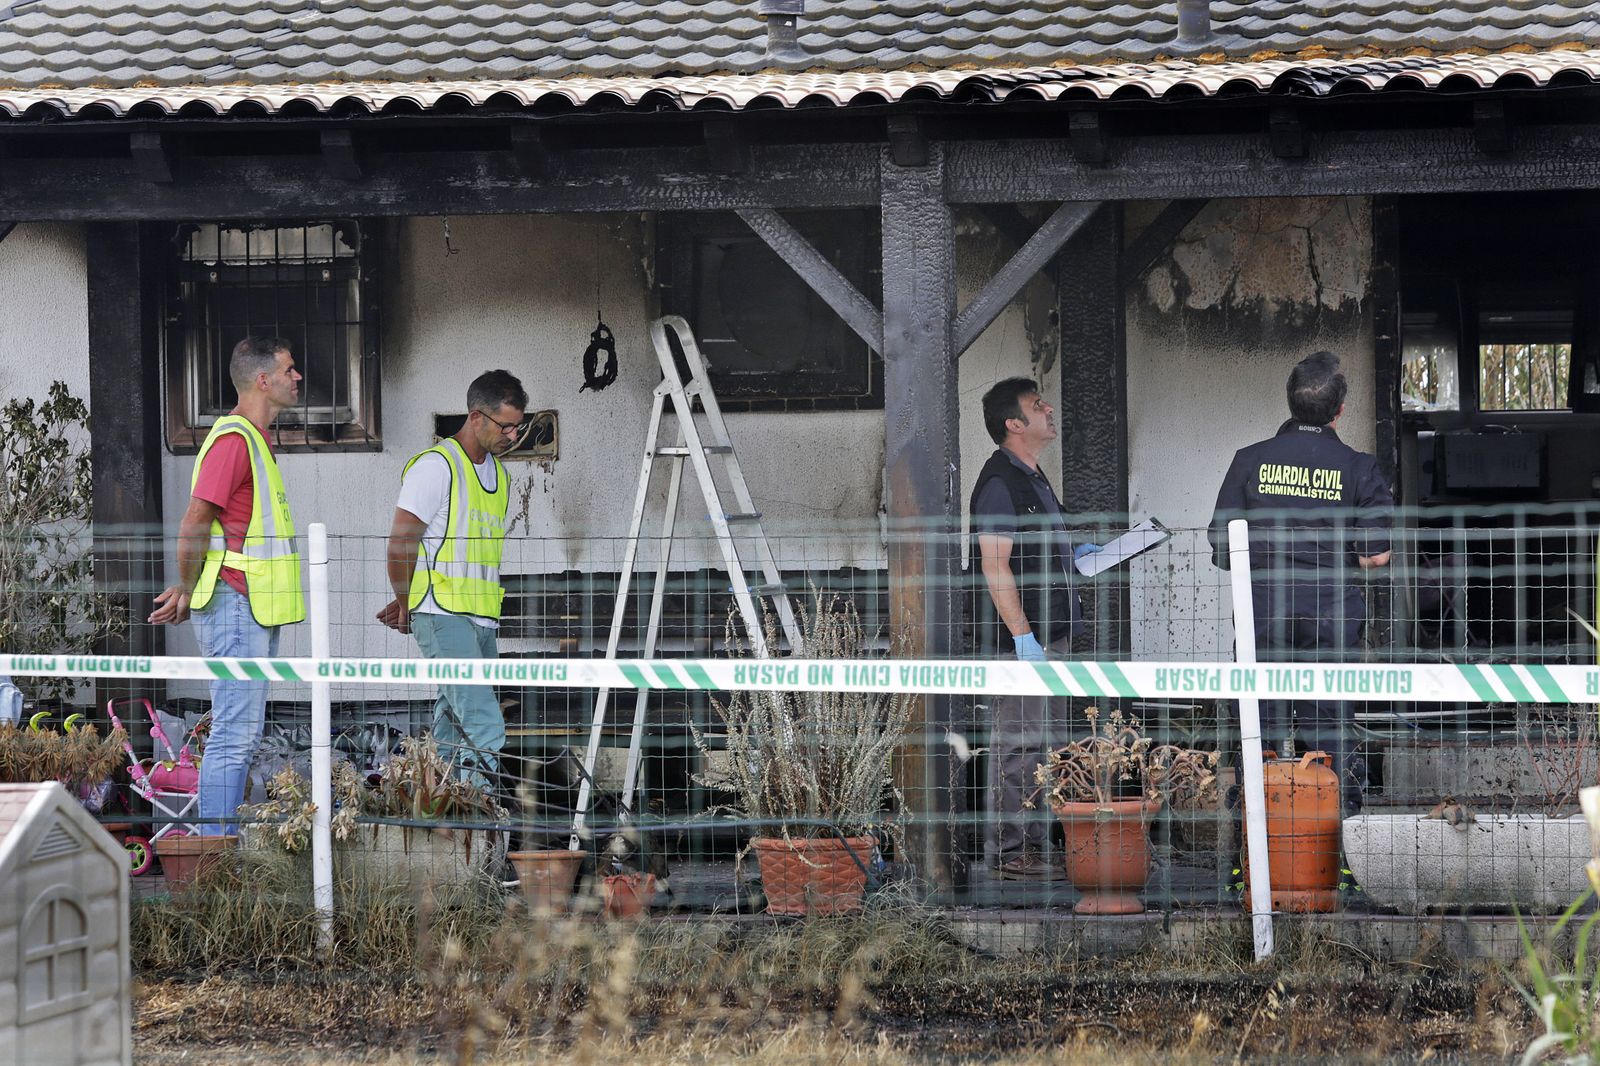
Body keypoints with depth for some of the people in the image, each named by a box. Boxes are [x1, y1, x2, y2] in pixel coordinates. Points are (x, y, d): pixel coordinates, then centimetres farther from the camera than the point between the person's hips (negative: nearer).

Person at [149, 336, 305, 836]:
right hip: (236, 607, -10)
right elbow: (194, 523, -20)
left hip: (254, 611, 10)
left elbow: (199, 528, 23)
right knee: (234, 736, -10)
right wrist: (189, 591, -8)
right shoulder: (234, 439, -15)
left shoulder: (255, 439, 18)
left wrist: (189, 591, 16)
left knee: (244, 734, 11)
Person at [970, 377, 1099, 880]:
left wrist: (1071, 556, 17)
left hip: (1048, 631, 10)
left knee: (1038, 741, 13)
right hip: (1022, 636, -10)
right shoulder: (999, 481, -14)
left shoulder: (1032, 478, 18)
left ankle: (1032, 846, 18)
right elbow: (995, 565, -20)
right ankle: (1012, 852, -7)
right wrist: (1023, 635, -23)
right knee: (1018, 744, -8)